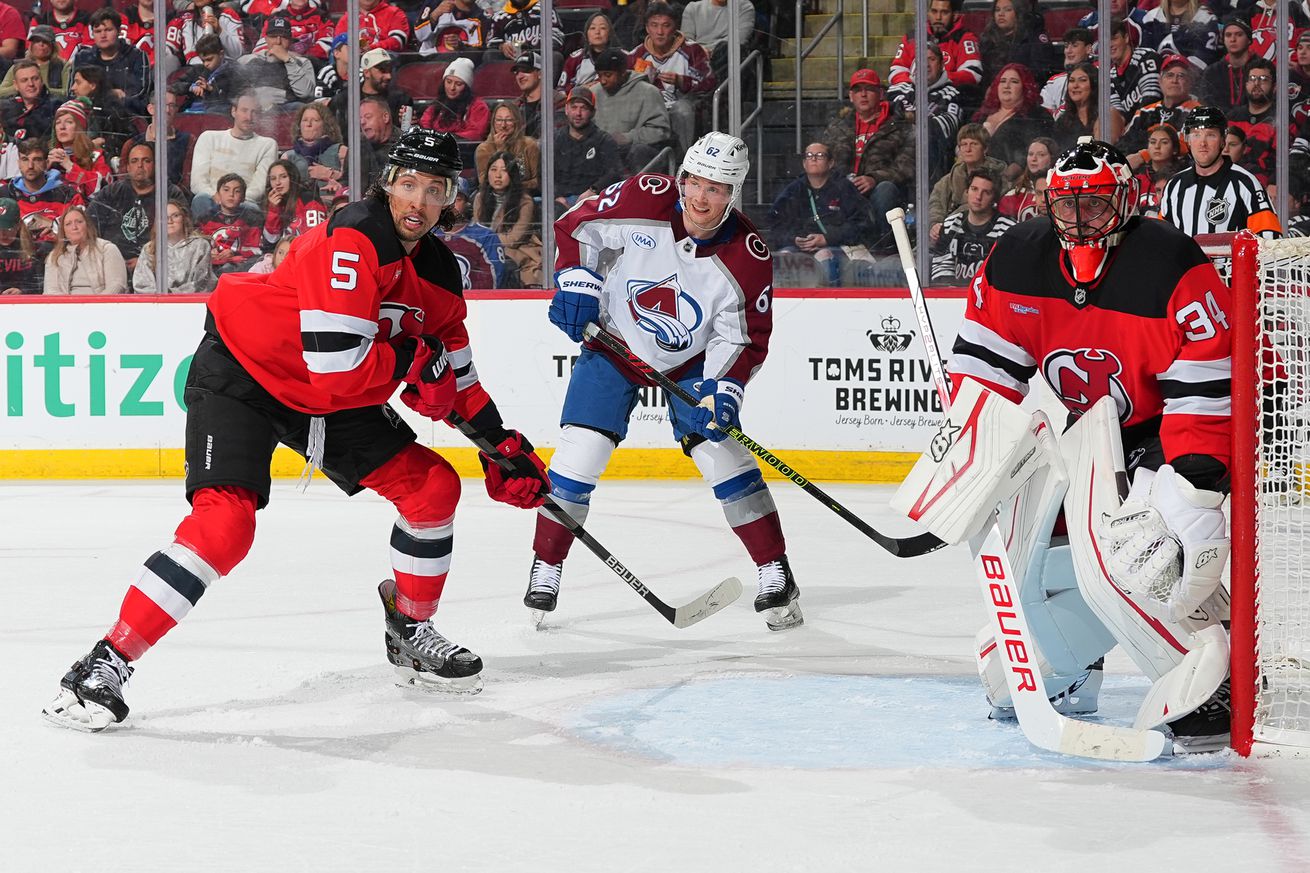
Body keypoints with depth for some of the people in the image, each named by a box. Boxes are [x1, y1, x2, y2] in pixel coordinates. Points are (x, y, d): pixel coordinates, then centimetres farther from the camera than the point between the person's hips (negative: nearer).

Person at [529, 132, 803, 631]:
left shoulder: (748, 258, -22)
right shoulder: (645, 200, -23)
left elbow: (744, 338, -14)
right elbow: (575, 227, -7)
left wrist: (723, 392, -27)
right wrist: (575, 284, -17)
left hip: (691, 361, 0)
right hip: (613, 341, 0)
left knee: (721, 453, -9)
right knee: (579, 452, -9)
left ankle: (776, 576, 1)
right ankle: (545, 572, 5)